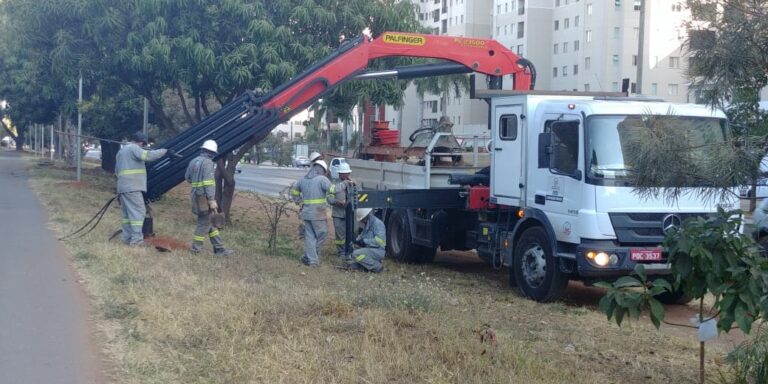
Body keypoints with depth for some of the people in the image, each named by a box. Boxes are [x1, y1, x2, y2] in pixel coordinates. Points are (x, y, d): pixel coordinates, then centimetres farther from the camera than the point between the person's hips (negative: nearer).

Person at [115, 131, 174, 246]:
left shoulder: (121, 150, 25)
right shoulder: (133, 148, -5)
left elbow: (117, 170, 28)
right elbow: (148, 155, -21)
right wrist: (166, 151, -19)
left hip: (122, 187, 10)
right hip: (132, 187, -10)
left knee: (127, 213, 12)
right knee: (138, 212, -10)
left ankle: (127, 238, 12)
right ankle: (136, 239, -15)